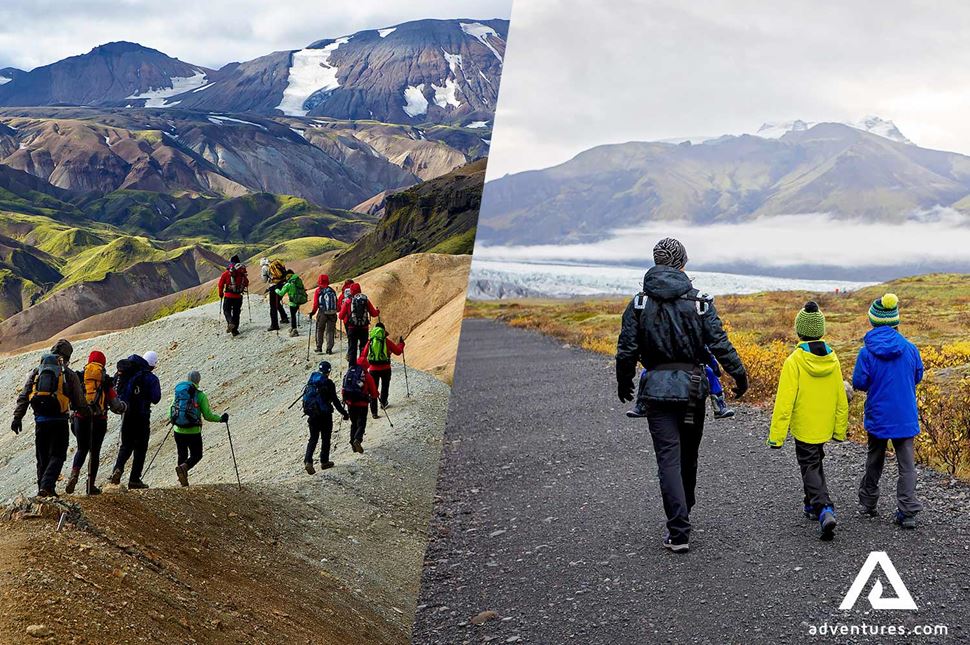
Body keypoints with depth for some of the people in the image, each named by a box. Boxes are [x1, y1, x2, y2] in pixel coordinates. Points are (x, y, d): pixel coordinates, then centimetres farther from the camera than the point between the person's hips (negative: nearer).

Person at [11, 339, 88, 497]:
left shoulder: (36, 371, 10)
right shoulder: (69, 374, 0)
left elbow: (23, 396, 5)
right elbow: (79, 402, 1)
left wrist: (17, 417, 4)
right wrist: (86, 409, 22)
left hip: (40, 420, 3)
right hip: (59, 420, -3)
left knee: (42, 457, 16)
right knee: (57, 456, 2)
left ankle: (42, 489, 19)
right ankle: (47, 486, -16)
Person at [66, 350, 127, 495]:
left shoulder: (78, 377, 5)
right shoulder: (106, 381, 1)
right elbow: (116, 406, 1)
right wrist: (124, 406, 22)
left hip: (81, 418, 1)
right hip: (99, 421, -1)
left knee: (82, 449, 15)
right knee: (95, 452, 9)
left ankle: (74, 473, -12)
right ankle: (91, 485, 10)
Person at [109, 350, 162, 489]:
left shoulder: (129, 374, 4)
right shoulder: (151, 378, -10)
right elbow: (155, 399, -10)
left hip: (126, 414, 4)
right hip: (142, 416, -4)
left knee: (126, 445, 16)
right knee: (140, 447, 7)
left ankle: (118, 468, -8)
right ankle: (134, 479, 5)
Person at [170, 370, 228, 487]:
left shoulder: (178, 393, 3)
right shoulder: (200, 395, -9)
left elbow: (171, 413, 9)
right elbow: (208, 416, -10)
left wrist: (172, 421, 32)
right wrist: (221, 418, 7)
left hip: (178, 431, 4)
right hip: (193, 432, -4)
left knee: (182, 455, 20)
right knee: (196, 455, 13)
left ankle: (183, 481, 14)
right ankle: (183, 468, -16)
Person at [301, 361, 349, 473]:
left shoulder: (311, 381, 5)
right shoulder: (328, 383, -12)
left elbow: (305, 396, 13)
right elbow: (335, 400, -12)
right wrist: (344, 413, -3)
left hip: (312, 414, 4)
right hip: (325, 415, -4)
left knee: (313, 438, 10)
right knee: (326, 438, 12)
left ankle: (308, 461, -7)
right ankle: (324, 462, 18)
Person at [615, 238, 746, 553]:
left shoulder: (639, 303, -3)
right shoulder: (699, 301, -3)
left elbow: (626, 351, -2)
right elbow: (720, 343, -7)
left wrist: (624, 384, 13)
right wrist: (739, 375, 5)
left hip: (657, 389, -1)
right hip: (694, 388, 2)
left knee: (668, 458, -3)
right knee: (688, 455, 18)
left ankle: (679, 533, -10)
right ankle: (683, 514, 36)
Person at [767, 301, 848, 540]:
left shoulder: (794, 362, -19)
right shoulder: (832, 360, -2)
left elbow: (785, 401, -20)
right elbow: (841, 398, 4)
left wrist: (776, 436, -15)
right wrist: (840, 430, 15)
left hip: (803, 428, -5)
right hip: (825, 428, 5)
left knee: (810, 469, 2)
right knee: (815, 464, 24)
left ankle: (825, 510, -16)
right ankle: (813, 505, 36)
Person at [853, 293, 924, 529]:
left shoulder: (867, 352, -14)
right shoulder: (910, 349, -6)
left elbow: (859, 383, -11)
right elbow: (918, 377, 7)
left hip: (878, 417, -1)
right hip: (906, 417, 1)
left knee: (874, 460, 18)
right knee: (906, 463, 2)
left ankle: (868, 503, 30)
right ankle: (907, 512, -6)